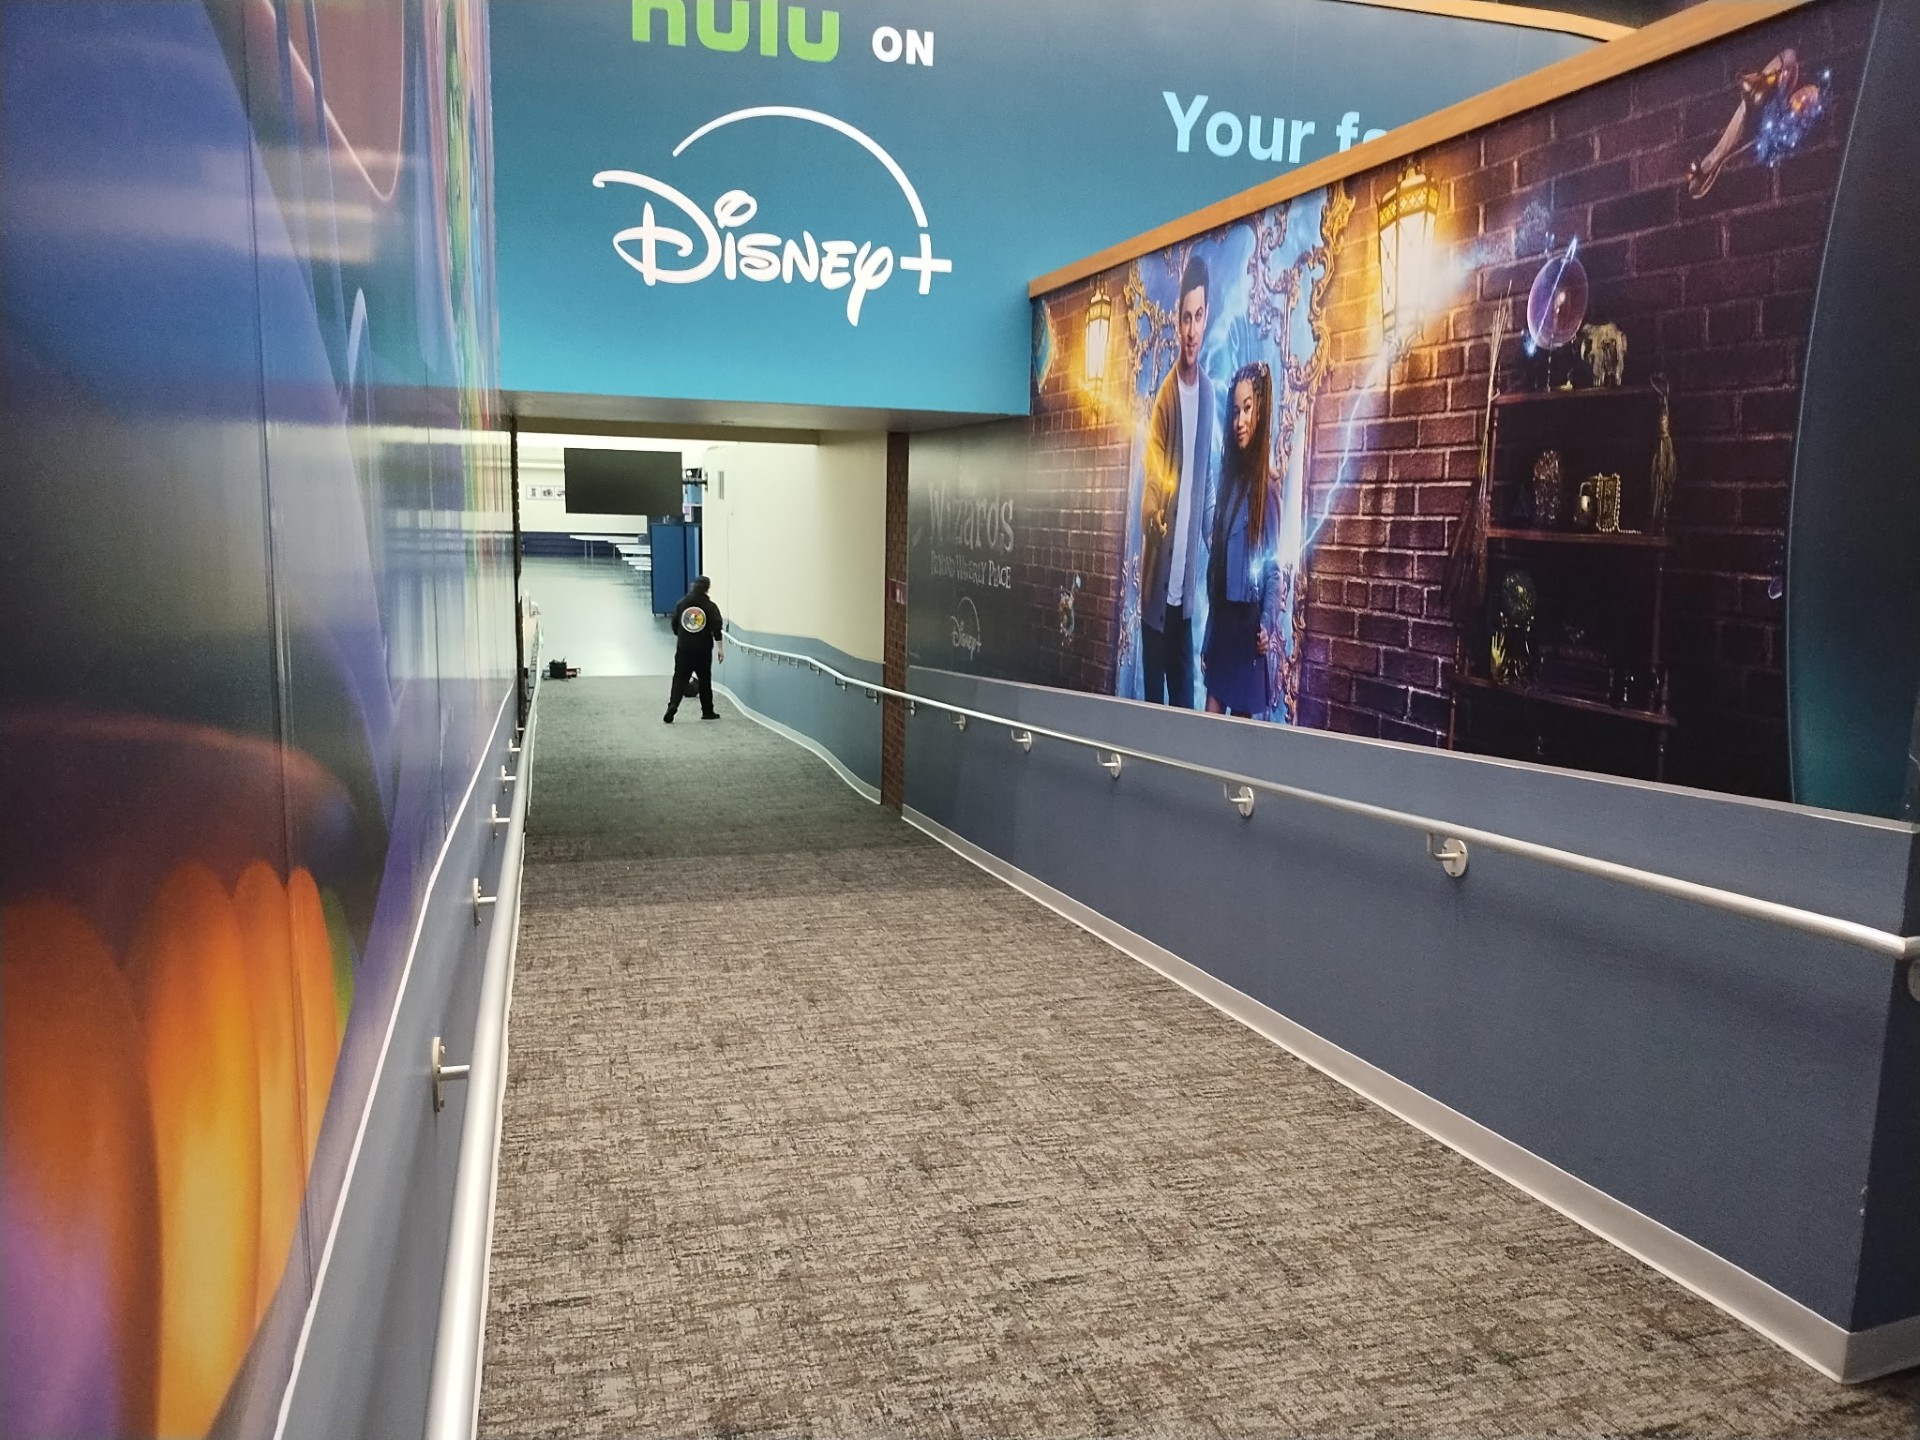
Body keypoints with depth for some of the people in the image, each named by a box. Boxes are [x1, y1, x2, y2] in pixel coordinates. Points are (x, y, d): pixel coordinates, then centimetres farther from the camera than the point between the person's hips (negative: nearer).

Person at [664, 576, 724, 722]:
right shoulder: (710, 606, -5)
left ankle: (672, 706, -16)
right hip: (703, 650, -1)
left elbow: (675, 625, 9)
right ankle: (707, 711, 17)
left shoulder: (681, 603, 3)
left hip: (683, 649, 1)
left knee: (679, 678, 2)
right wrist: (720, 648, -6)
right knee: (705, 680, 10)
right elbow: (716, 629, -10)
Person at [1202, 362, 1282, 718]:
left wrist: (1267, 625, -22)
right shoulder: (1227, 479, 11)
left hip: (1249, 622, -6)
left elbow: (1273, 566, -8)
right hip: (1220, 620, 6)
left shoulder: (1266, 487, -7)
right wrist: (1207, 640, 13)